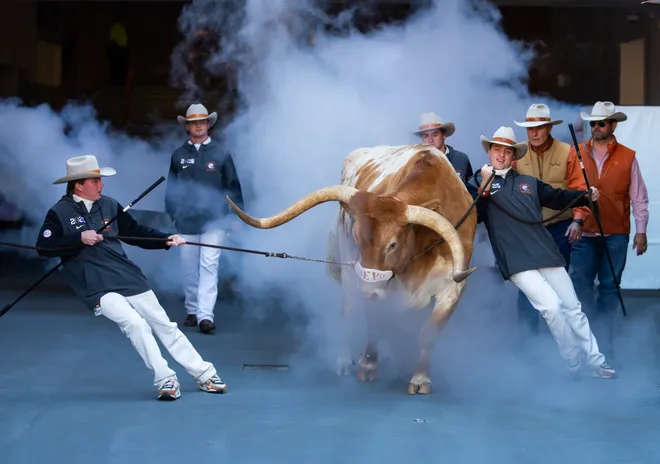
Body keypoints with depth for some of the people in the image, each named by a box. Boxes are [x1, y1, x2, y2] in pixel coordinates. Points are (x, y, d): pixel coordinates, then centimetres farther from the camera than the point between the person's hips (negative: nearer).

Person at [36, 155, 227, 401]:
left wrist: (166, 240, 0)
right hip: (97, 287, -5)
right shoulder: (59, 213, -3)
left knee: (163, 324, 6)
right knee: (134, 323, -23)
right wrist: (79, 238, -20)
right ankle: (164, 379, -14)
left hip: (129, 277, 5)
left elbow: (136, 232, 14)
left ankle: (204, 374, 13)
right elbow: (43, 247, -11)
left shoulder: (109, 205, 9)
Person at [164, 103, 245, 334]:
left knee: (209, 267, -11)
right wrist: (170, 216, 10)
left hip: (214, 221, -2)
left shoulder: (220, 153, 4)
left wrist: (236, 216, 3)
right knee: (189, 269, 8)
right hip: (186, 221, 2)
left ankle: (206, 315, -16)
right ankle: (192, 311, 22)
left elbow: (233, 186, 6)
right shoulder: (179, 155, 8)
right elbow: (171, 189, 13)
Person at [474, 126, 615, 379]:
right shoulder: (480, 185, 8)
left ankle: (595, 362, 15)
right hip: (517, 262, -5)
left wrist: (586, 196, 8)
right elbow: (471, 217, -5)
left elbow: (557, 197, 24)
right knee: (552, 306, -18)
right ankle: (574, 365, -4)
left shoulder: (528, 183, 20)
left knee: (573, 308, 6)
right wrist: (484, 187, -16)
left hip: (546, 254, 5)